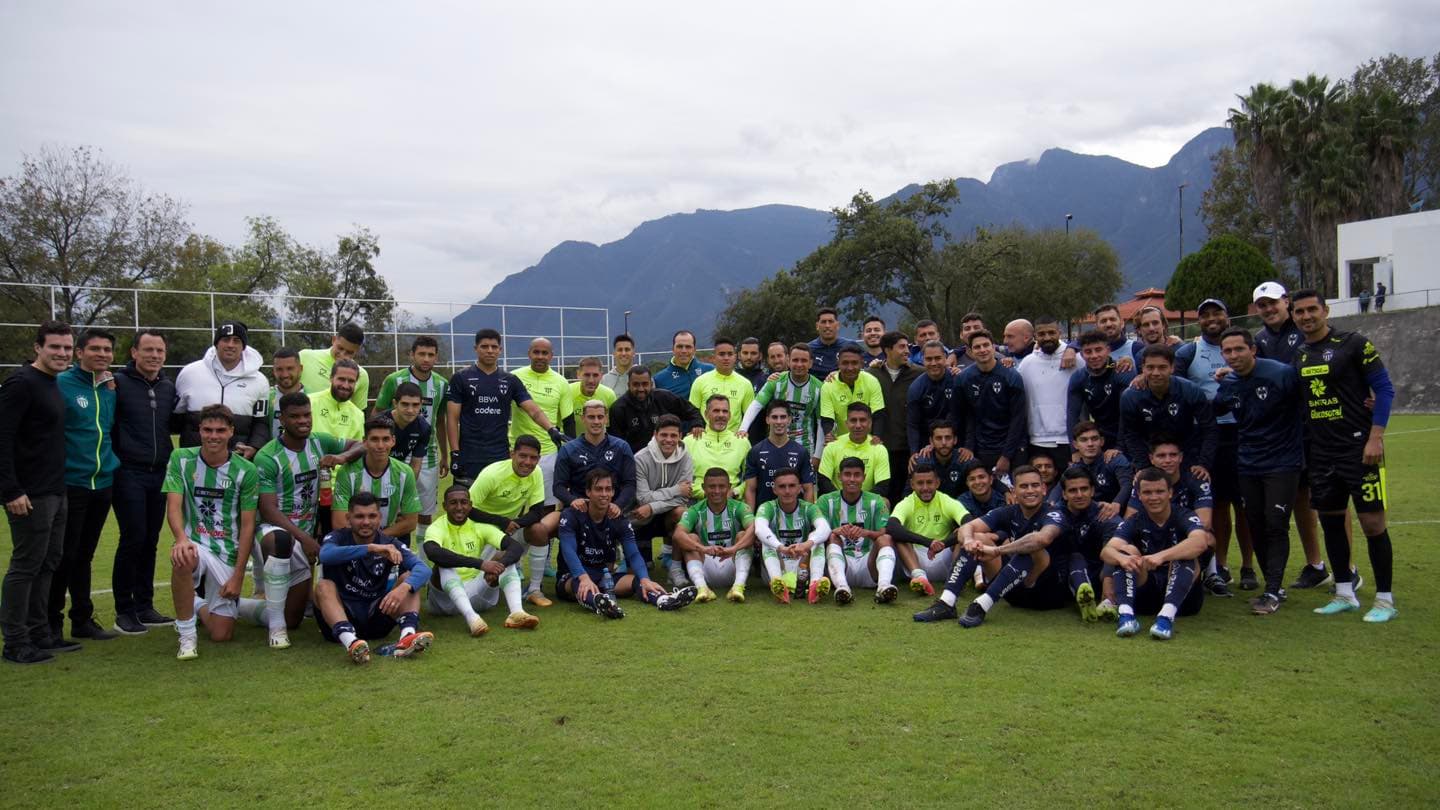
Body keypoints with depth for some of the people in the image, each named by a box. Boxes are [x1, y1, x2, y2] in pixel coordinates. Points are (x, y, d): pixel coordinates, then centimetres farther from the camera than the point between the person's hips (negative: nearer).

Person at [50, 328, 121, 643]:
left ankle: (83, 619, 23)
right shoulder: (61, 384, -9)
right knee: (65, 555, 0)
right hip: (69, 484, -5)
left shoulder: (111, 389, 10)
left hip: (102, 484, 6)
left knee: (85, 555, 15)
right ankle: (52, 621, 14)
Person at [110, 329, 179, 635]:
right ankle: (124, 611, 6)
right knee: (133, 539, -5)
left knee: (150, 541, 9)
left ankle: (144, 607, 18)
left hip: (160, 473, 5)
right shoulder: (118, 383, -6)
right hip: (129, 474, -5)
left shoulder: (169, 387, 11)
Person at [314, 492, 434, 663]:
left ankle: (407, 636, -39)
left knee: (409, 578, -13)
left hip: (376, 618, 2)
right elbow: (325, 554, -28)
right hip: (341, 619, -2)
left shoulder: (390, 544, 2)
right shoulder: (338, 537, -1)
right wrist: (371, 548, -36)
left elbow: (424, 568, -16)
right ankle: (350, 641, -52)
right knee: (323, 585, -27)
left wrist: (404, 588, -37)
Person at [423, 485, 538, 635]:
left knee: (506, 557, -14)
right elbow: (432, 552, -34)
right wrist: (480, 564, -42)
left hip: (479, 594, 3)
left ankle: (517, 613, -34)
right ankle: (471, 617, -48)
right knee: (443, 564, -29)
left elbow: (517, 547, -11)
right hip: (449, 596, -3)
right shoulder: (437, 528, -9)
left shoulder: (480, 527, 2)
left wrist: (500, 564, -35)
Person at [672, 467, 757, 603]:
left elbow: (754, 528, -24)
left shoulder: (738, 508, -2)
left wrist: (734, 548, -43)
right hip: (705, 572, 0)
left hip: (733, 570, 0)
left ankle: (739, 585, -41)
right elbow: (677, 534, -22)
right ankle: (701, 586, -41)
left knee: (743, 535, -20)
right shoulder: (695, 511, -2)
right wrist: (703, 548, -41)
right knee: (691, 538, -19)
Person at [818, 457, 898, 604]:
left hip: (868, 564, 1)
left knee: (886, 539, -23)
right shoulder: (826, 501, 6)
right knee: (833, 537, -26)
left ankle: (884, 585, -48)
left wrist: (866, 533, -28)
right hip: (840, 564, 0)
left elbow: (885, 534, -6)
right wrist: (836, 531, -28)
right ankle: (841, 586, -50)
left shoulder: (875, 502, 8)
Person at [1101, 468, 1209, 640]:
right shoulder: (1133, 523, 2)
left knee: (1183, 555, -26)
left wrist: (1161, 556, -43)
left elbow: (1201, 542, -29)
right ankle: (1126, 611, -38)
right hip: (1146, 595, 2)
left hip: (1183, 595, -2)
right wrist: (1122, 558, -42)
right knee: (1128, 550, -18)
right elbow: (1107, 551, -17)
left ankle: (1168, 614, -46)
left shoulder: (1184, 517, -5)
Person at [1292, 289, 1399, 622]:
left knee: (1372, 521, -4)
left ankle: (1385, 599, 6)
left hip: (1358, 448, -6)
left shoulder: (1353, 343, -6)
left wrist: (1375, 438, -14)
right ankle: (1345, 594, 22)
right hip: (1320, 453, 6)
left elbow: (1384, 389, -6)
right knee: (1330, 521, 10)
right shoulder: (1297, 354, 10)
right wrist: (1302, 451, 9)